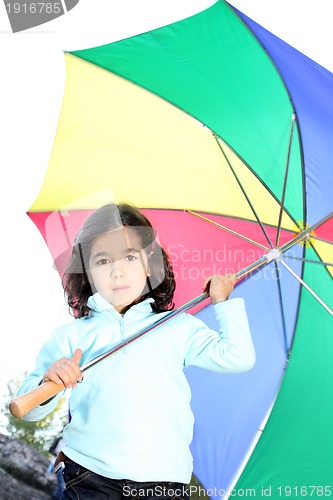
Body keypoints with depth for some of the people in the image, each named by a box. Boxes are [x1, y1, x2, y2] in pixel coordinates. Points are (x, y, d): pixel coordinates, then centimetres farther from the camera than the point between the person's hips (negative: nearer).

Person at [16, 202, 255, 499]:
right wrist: (48, 382, -16)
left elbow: (238, 357, 7)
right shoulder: (70, 336, 10)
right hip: (88, 473, -1)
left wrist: (223, 302, 12)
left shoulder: (179, 327, 14)